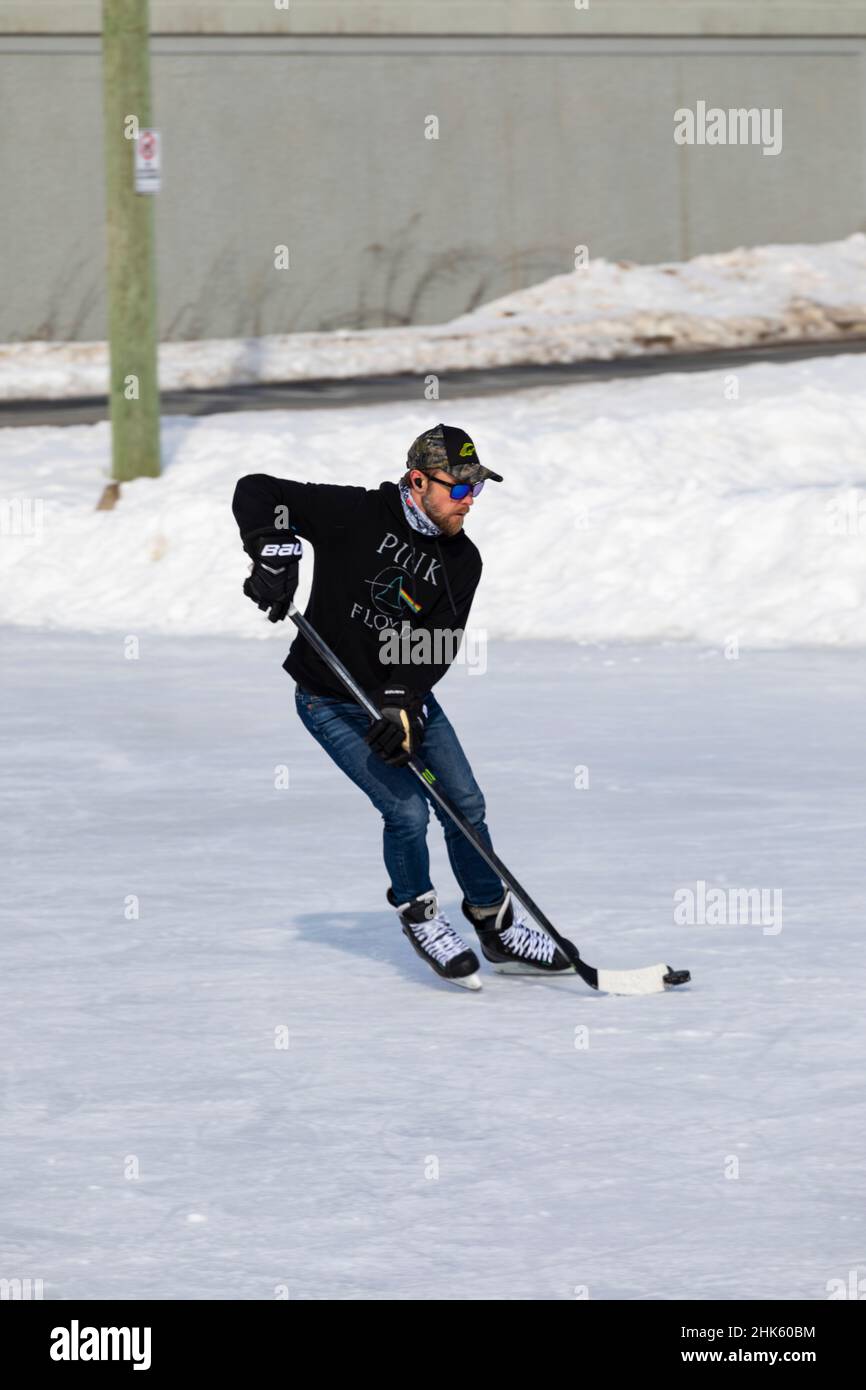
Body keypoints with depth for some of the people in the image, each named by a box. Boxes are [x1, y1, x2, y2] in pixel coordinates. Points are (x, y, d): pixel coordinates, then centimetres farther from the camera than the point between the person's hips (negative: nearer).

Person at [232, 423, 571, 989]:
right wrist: (275, 554, -31)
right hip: (333, 702, -5)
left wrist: (404, 705, -30)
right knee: (407, 810, -15)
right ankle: (419, 916, 12)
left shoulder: (462, 561, -5)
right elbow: (256, 492, -15)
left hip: (405, 698, 5)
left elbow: (439, 644, -15)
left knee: (466, 806, 3)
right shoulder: (357, 516, -19)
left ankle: (500, 929, 21)